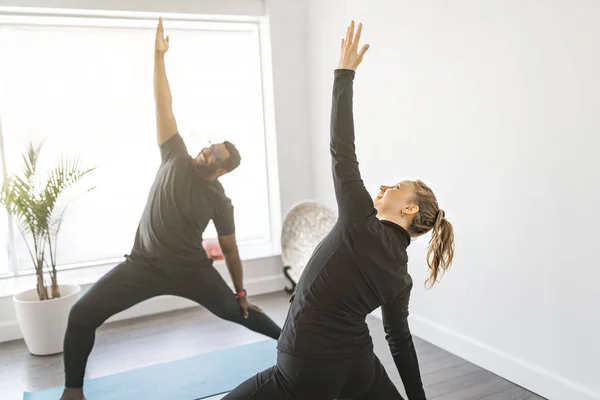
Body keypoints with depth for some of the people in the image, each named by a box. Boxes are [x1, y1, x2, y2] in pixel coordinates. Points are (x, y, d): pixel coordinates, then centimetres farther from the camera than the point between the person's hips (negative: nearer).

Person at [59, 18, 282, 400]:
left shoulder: (220, 202, -10)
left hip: (191, 270, -1)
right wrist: (159, 56, -13)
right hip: (144, 265, 1)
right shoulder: (177, 160, -8)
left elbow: (231, 250, 1)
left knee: (235, 311, 14)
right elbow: (164, 106, -11)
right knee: (82, 315, -11)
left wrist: (241, 290, 6)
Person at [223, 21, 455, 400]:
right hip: (357, 366, 7)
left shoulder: (361, 223, -17)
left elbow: (342, 151, -17)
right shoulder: (400, 275, 3)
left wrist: (345, 72, -12)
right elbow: (400, 340, 11)